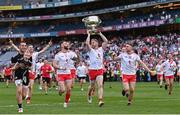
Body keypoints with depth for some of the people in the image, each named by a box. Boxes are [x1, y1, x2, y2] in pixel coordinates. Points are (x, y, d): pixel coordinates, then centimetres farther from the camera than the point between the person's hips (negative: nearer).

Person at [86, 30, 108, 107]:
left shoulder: (101, 49, 10)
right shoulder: (90, 50, 4)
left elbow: (106, 41, 1)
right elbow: (87, 43, -15)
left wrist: (100, 34, 7)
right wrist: (89, 35, -4)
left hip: (100, 70, 1)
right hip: (92, 70, -1)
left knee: (100, 85, -15)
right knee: (92, 86, 11)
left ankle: (100, 100, -23)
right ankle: (89, 95, 42)